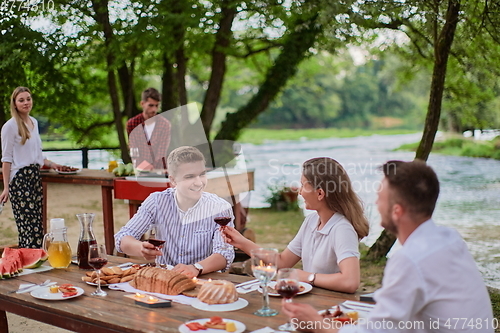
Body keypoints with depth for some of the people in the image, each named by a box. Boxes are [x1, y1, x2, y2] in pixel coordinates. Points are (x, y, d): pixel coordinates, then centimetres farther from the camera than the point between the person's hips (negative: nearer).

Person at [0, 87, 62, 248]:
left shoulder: (34, 122, 16)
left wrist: (50, 164, 18)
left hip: (35, 177, 7)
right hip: (20, 179, -7)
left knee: (38, 228, 3)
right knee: (28, 228, -11)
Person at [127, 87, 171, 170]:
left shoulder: (165, 124, -1)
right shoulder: (132, 124, 3)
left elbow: (162, 151, -6)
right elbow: (133, 150, 1)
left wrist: (151, 166, -20)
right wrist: (142, 165, -16)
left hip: (159, 169, -1)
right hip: (139, 170, 1)